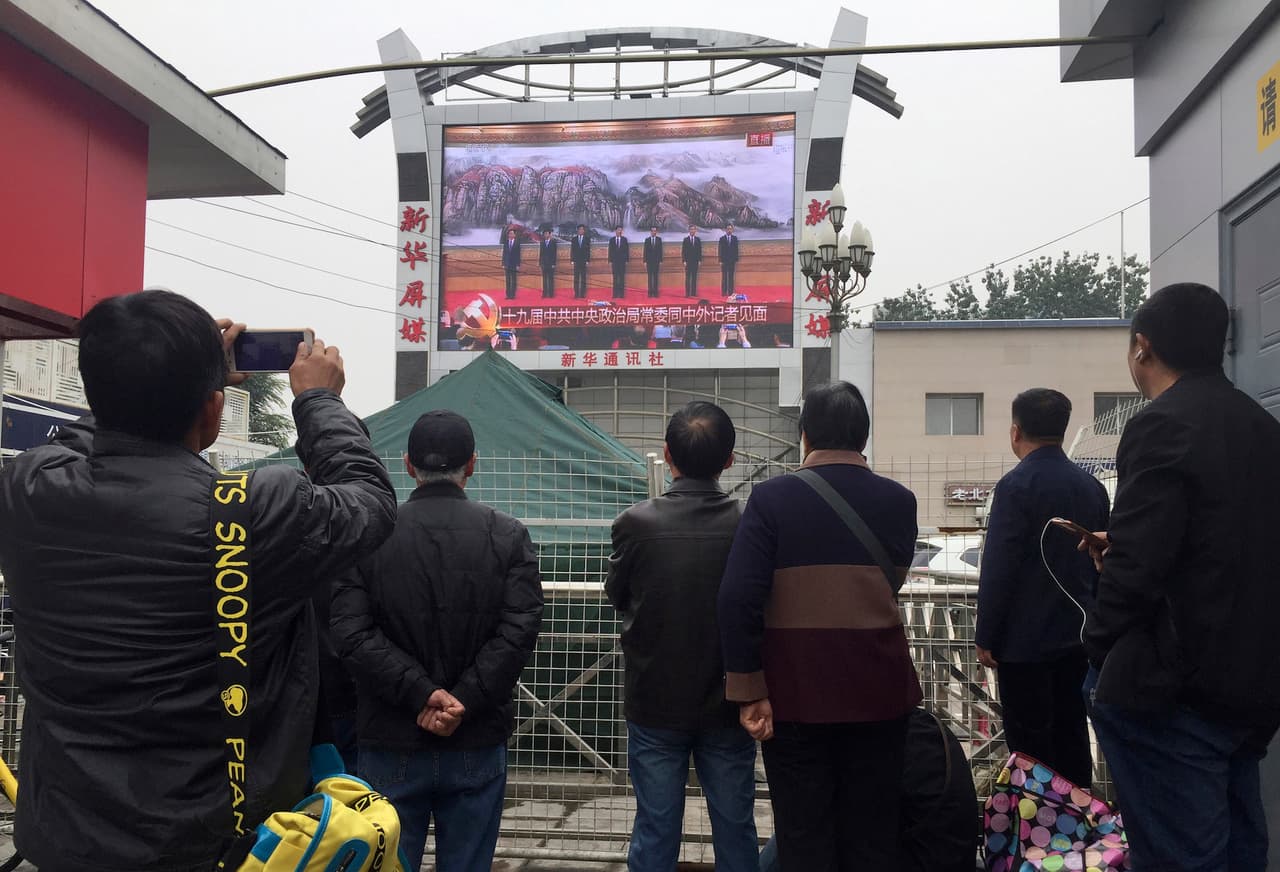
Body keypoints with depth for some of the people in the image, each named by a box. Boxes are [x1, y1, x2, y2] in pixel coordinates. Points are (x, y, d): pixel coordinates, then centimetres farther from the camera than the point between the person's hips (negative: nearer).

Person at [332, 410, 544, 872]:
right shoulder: (509, 536, -3)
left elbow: (351, 632, -12)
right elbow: (519, 630, -12)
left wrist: (422, 693, -12)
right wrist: (463, 701, -13)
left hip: (391, 746, 0)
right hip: (477, 747, 0)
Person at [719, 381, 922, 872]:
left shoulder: (772, 498, -10)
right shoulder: (899, 501, -1)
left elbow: (739, 599, -16)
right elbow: (891, 583, 11)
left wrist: (749, 691, -11)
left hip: (795, 693, -2)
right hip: (877, 691, 2)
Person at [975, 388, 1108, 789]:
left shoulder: (1017, 485, -15)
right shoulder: (1092, 486, 7)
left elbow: (998, 568, -17)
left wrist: (986, 637, -10)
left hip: (1025, 640, -7)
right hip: (1076, 636, 7)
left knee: (1030, 746, 1)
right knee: (1072, 737, 15)